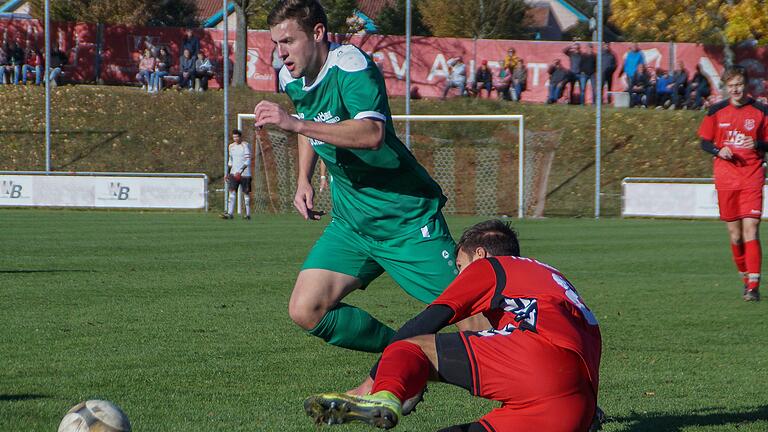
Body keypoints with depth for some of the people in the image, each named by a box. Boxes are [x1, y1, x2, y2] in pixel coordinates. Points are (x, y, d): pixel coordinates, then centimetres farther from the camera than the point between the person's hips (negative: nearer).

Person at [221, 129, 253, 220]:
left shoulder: (245, 145, -9)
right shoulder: (231, 146, 12)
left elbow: (247, 161, -15)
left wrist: (240, 171, -22)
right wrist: (228, 173, 15)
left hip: (244, 173, -5)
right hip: (234, 173, 5)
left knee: (246, 193, 0)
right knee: (232, 191, -6)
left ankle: (248, 214, 8)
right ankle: (230, 213, -11)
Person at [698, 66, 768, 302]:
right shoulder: (717, 111, 6)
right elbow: (705, 141, 11)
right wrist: (719, 151, -9)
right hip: (725, 180, 2)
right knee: (734, 235, 6)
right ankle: (746, 279, 23)